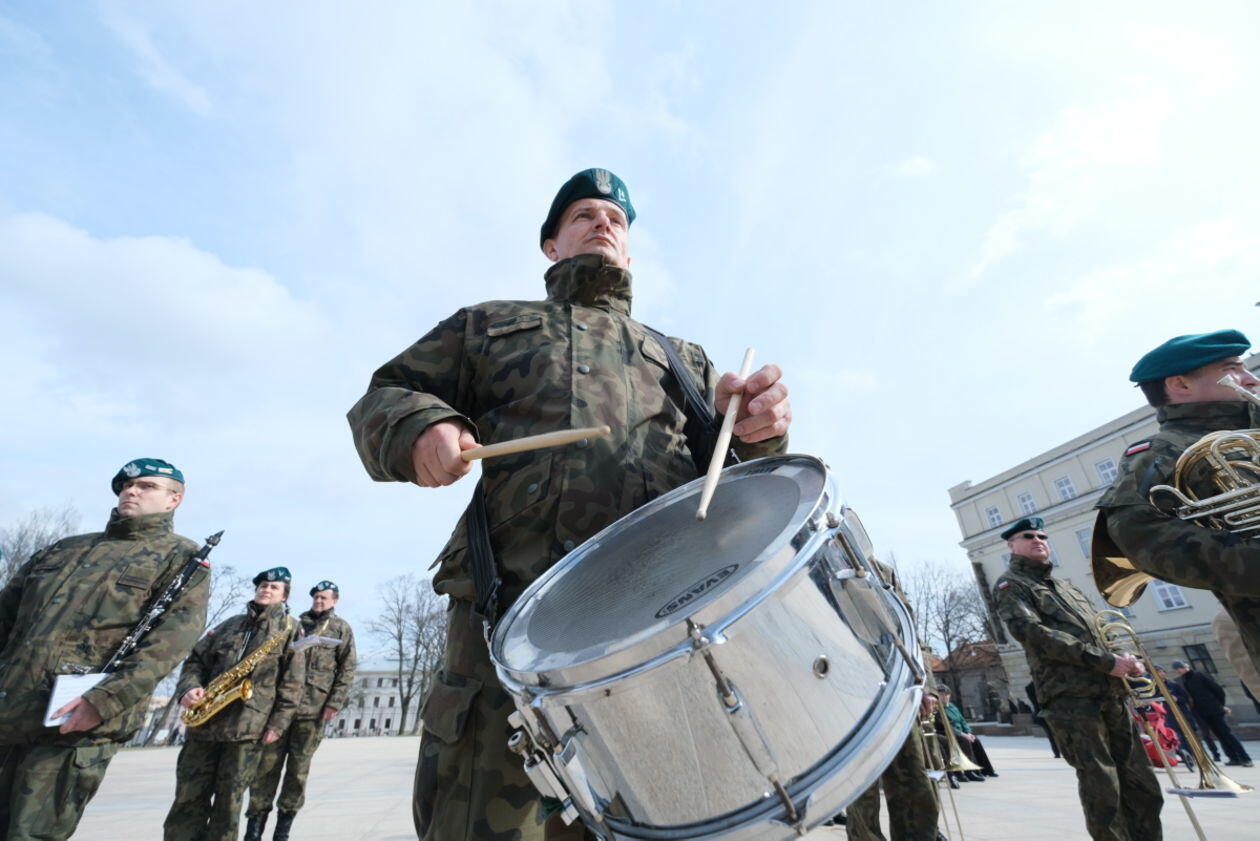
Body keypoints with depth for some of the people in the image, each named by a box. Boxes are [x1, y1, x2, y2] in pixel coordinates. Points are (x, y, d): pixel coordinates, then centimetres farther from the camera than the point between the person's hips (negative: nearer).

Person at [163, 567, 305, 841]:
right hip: (204, 722, 4)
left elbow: (293, 682, -3)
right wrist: (189, 688, -6)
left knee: (227, 802, 3)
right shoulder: (230, 624, 15)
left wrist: (278, 724, -9)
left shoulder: (289, 628, 2)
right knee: (188, 799, 7)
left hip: (248, 728, -4)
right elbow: (196, 659, 14)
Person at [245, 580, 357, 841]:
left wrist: (334, 703, -10)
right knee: (267, 764, 2)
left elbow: (346, 670, -1)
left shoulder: (341, 628, 4)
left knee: (298, 769, 4)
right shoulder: (296, 623, 14)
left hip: (313, 709, -2)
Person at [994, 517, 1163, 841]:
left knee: (1143, 789, 10)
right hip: (1070, 699, -7)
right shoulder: (1011, 585, -1)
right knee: (1103, 793, -8)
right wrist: (1106, 662, -15)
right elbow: (1031, 631, -16)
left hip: (1110, 694, 7)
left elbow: (1098, 636, 27)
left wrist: (1124, 659, 3)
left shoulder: (1067, 587, 25)